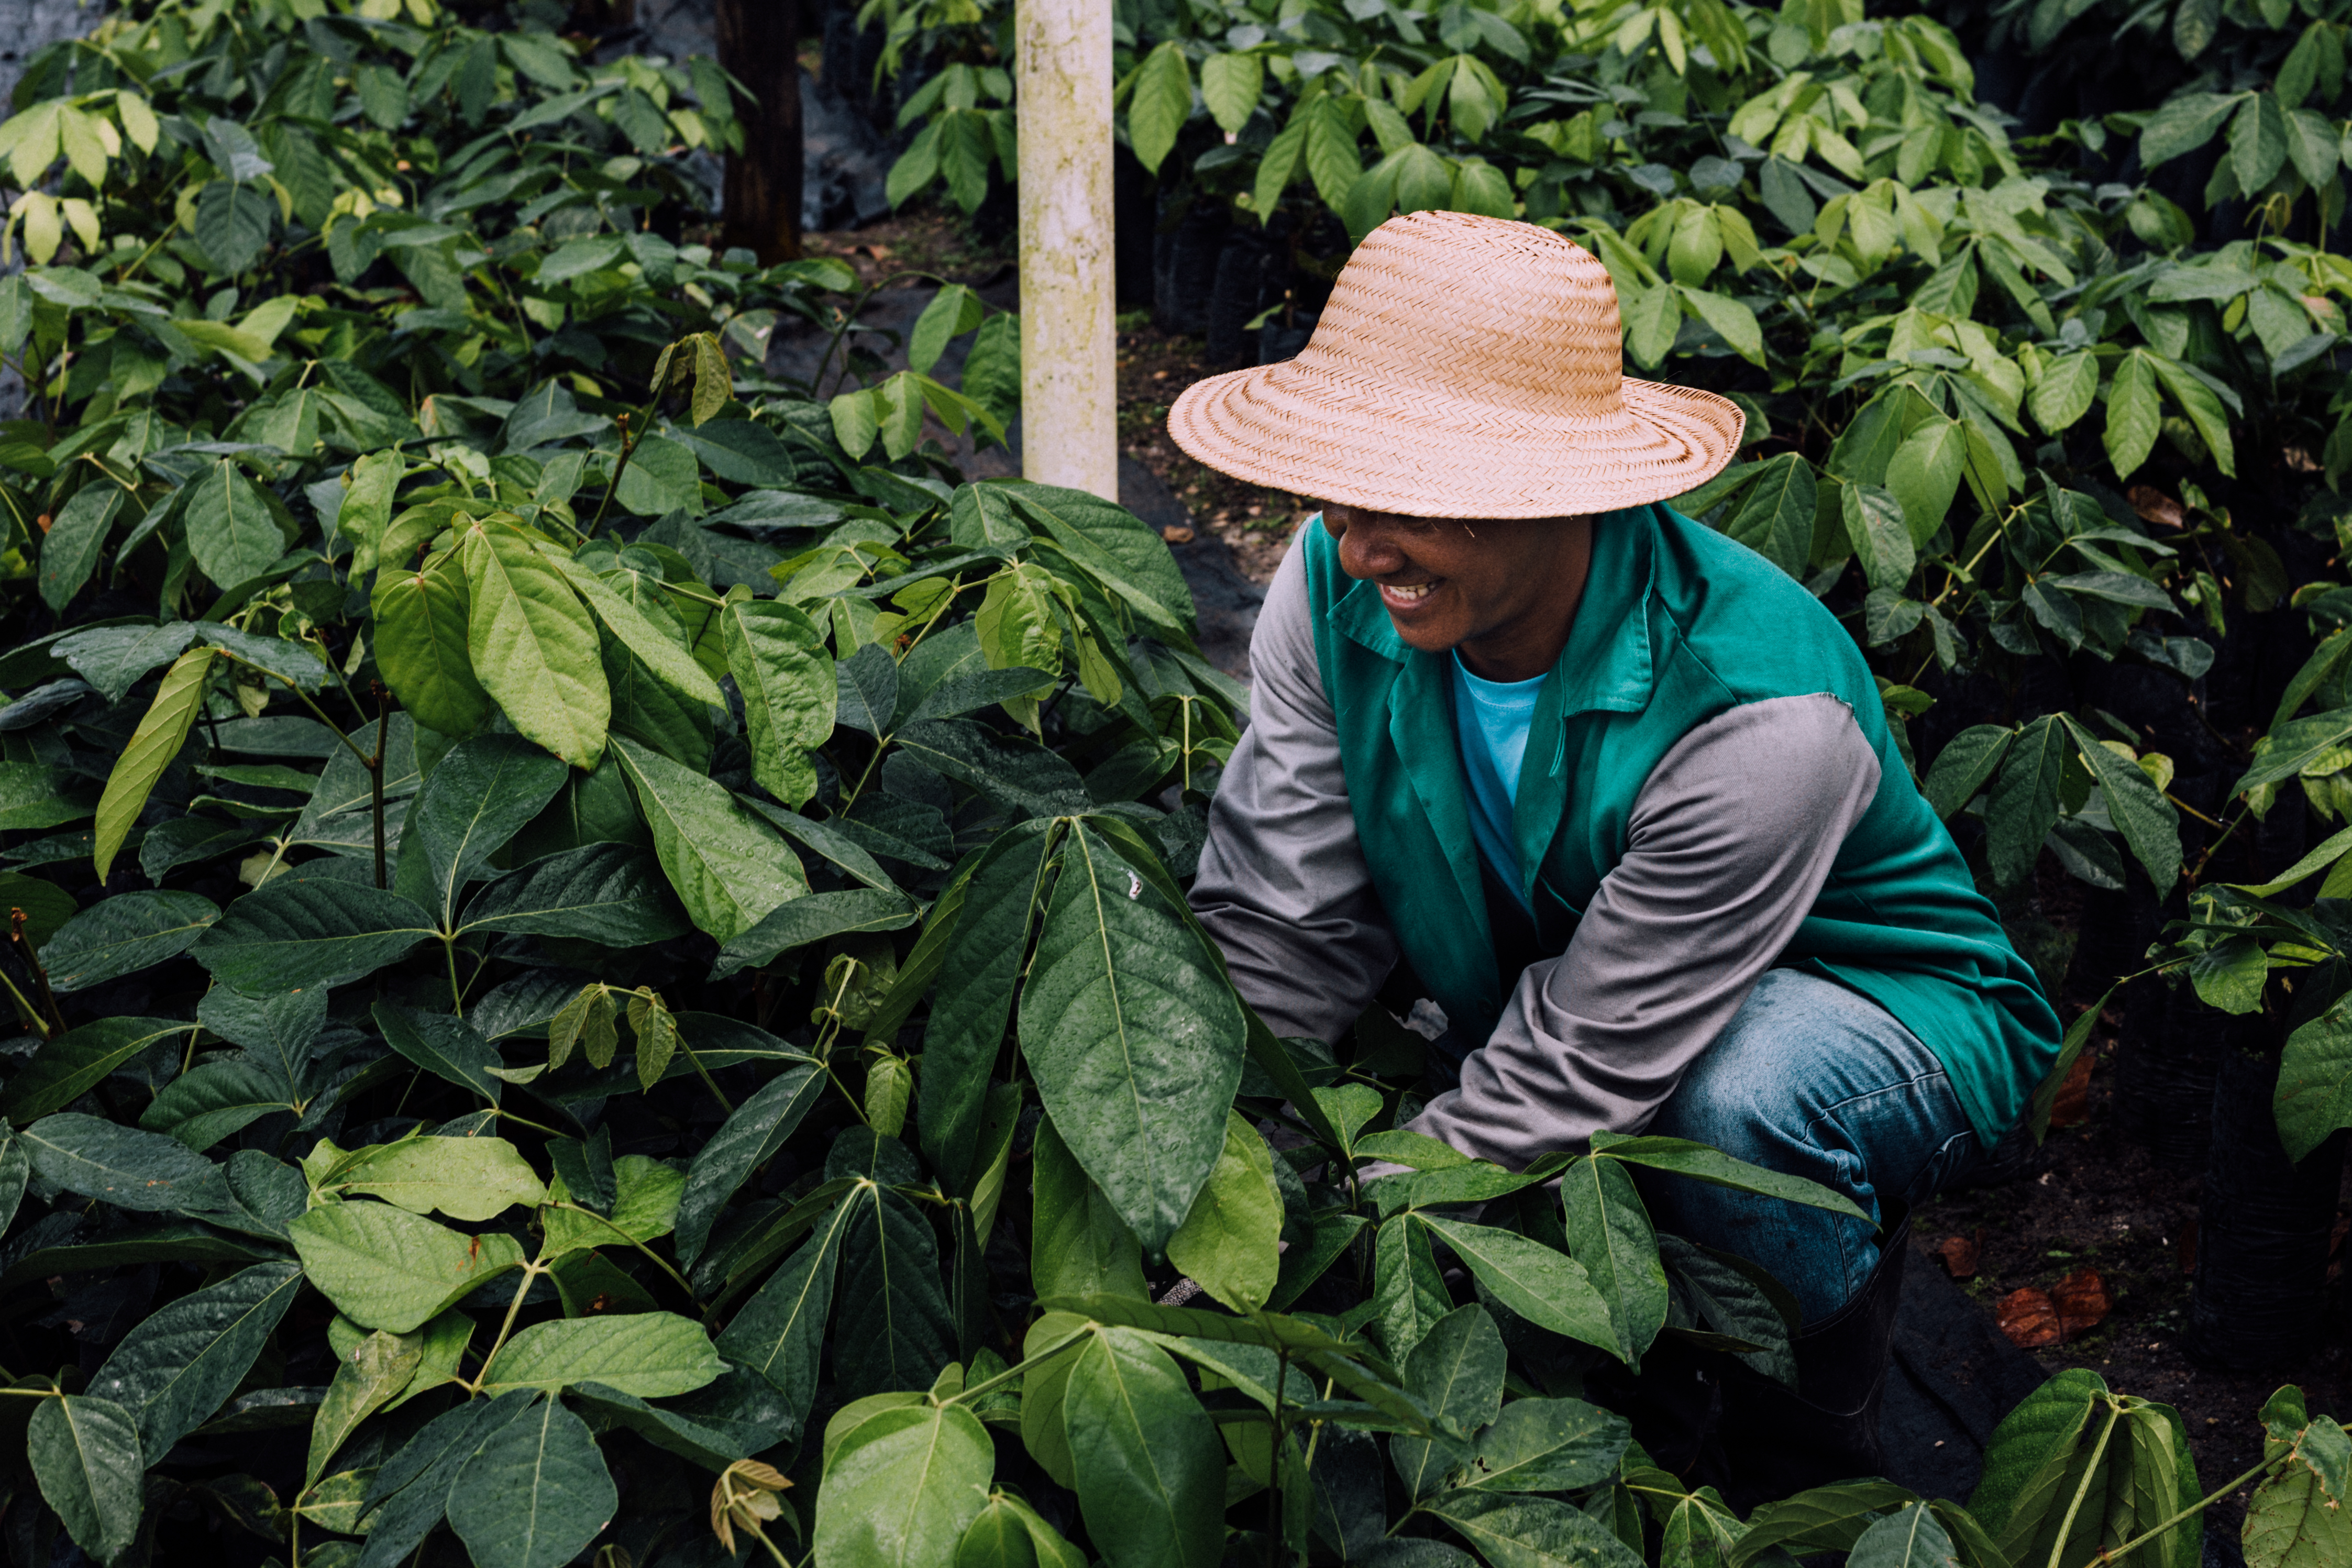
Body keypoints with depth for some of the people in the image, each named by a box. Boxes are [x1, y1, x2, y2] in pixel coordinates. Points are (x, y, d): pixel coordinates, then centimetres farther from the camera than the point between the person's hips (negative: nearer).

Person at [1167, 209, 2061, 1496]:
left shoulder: (1762, 714, -36)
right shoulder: (1335, 590, -19)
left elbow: (1577, 1068, -32)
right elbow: (1276, 939, -16)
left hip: (1880, 1006, -4)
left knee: (1742, 1099, -39)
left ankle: (1816, 1455, -5)